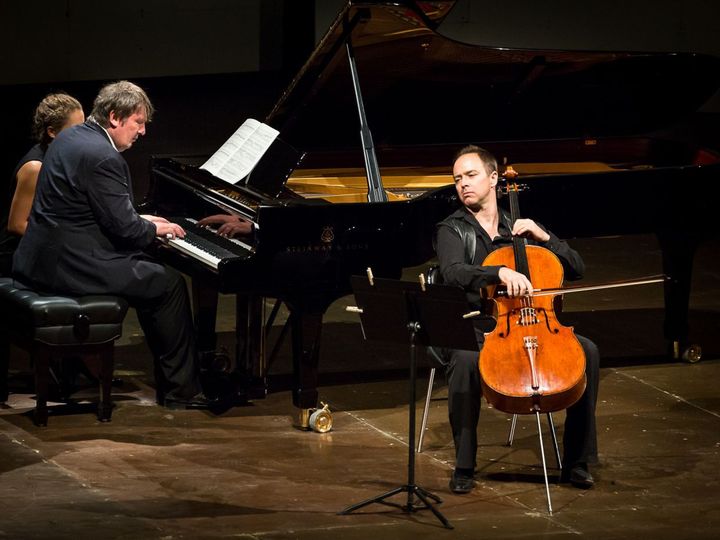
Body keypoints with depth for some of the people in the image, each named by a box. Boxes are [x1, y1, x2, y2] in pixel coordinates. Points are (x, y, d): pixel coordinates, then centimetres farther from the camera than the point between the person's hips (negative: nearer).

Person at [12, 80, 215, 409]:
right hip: (69, 265, -11)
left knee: (147, 270, 24)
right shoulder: (103, 157, -21)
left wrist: (142, 222, 17)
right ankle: (181, 390, 6)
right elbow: (123, 227, -19)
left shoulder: (73, 137, 12)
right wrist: (154, 229, 0)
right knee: (169, 285, -1)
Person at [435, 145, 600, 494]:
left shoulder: (519, 229, 18)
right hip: (476, 331, -4)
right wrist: (500, 273, -35)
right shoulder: (452, 230, 5)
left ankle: (577, 461, -13)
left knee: (587, 351, -21)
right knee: (464, 361, -38)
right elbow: (453, 274, -19)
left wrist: (544, 238, -2)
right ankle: (464, 467, -24)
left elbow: (576, 269, 14)